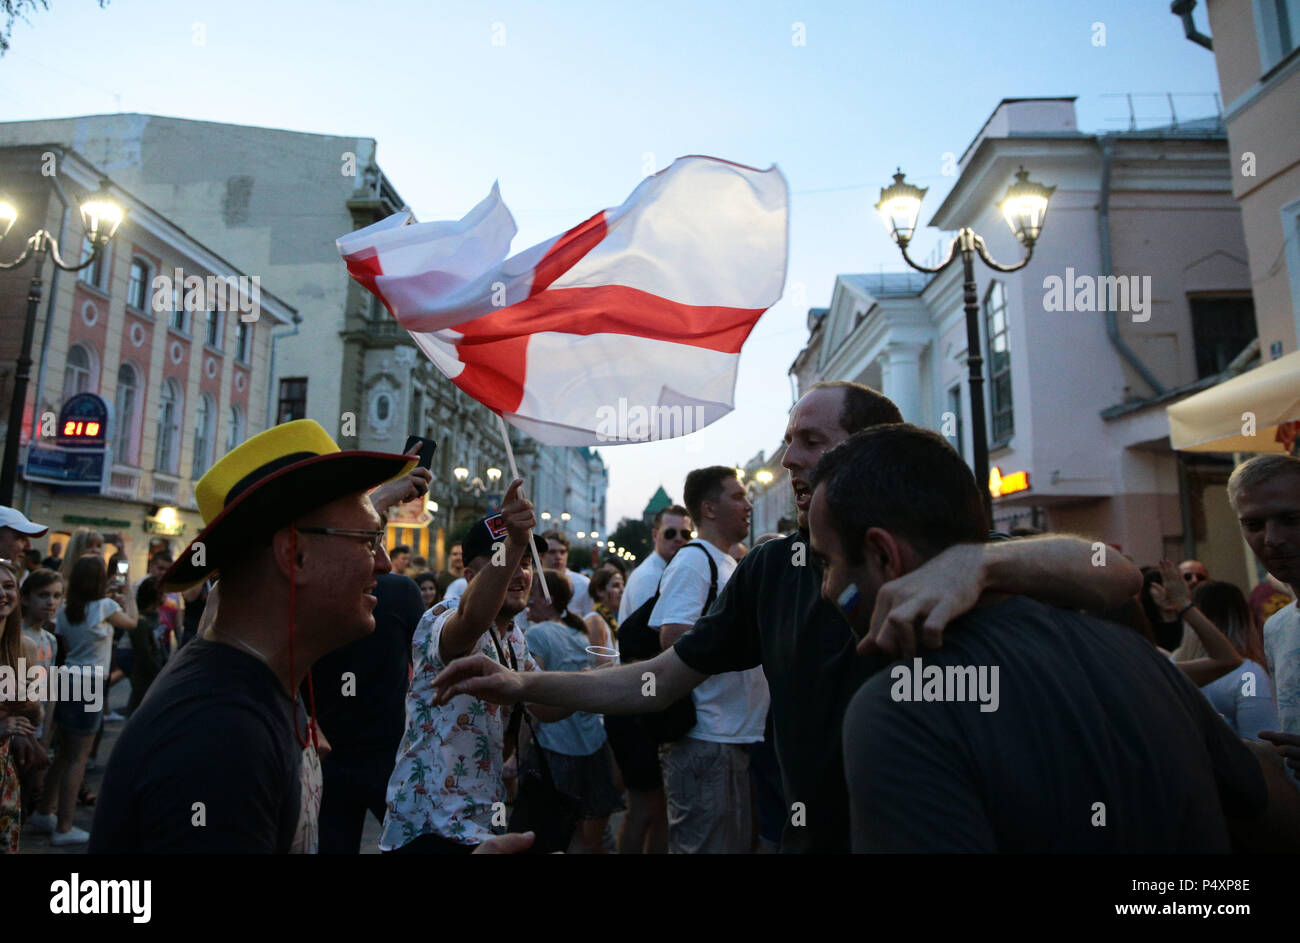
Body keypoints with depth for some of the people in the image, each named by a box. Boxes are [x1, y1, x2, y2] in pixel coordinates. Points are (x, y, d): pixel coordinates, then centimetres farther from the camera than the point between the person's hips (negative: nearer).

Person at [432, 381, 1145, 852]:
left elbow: (1118, 576, -28)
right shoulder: (771, 567, -3)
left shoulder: (934, 551, -14)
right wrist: (527, 686, -13)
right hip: (811, 836, 4)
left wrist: (976, 560, -47)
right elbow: (657, 682, -1)